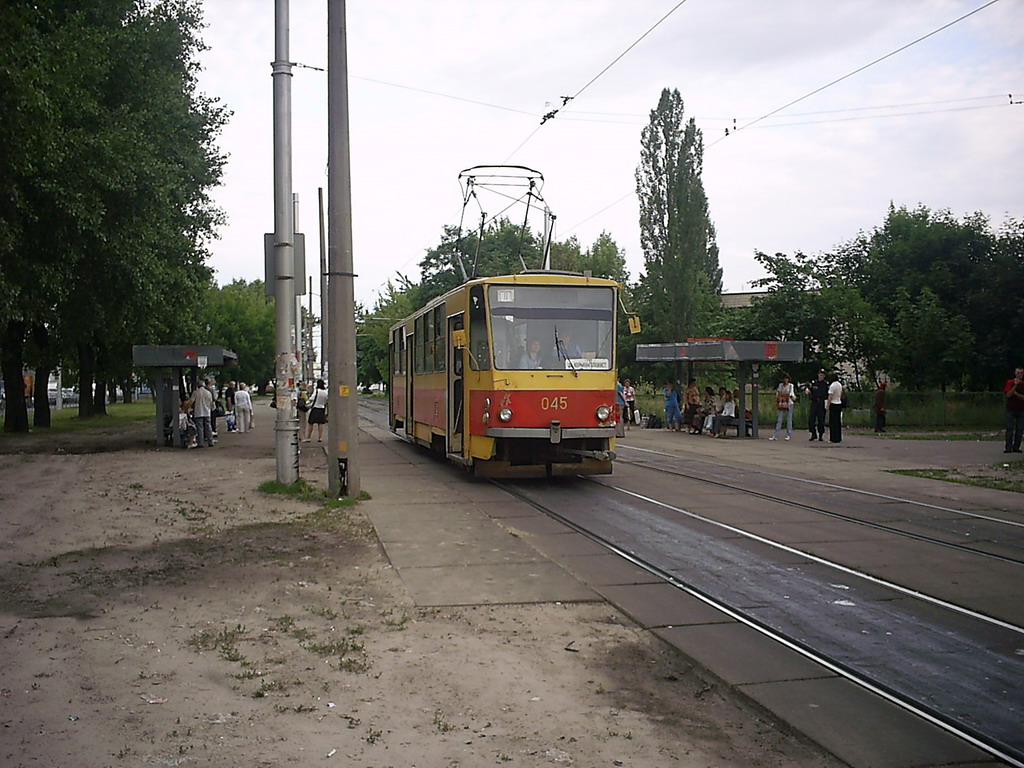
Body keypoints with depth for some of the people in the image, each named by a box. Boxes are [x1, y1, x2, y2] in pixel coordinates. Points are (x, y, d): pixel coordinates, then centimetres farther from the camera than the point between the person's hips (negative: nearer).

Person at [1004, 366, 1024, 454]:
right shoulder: (1009, 382, 3)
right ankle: (1008, 448, -5)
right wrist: (1015, 385, -16)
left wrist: (1016, 393, -14)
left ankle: (1016, 447, 7)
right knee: (1010, 429, -5)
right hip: (1011, 409, -2)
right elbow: (1008, 394, -9)